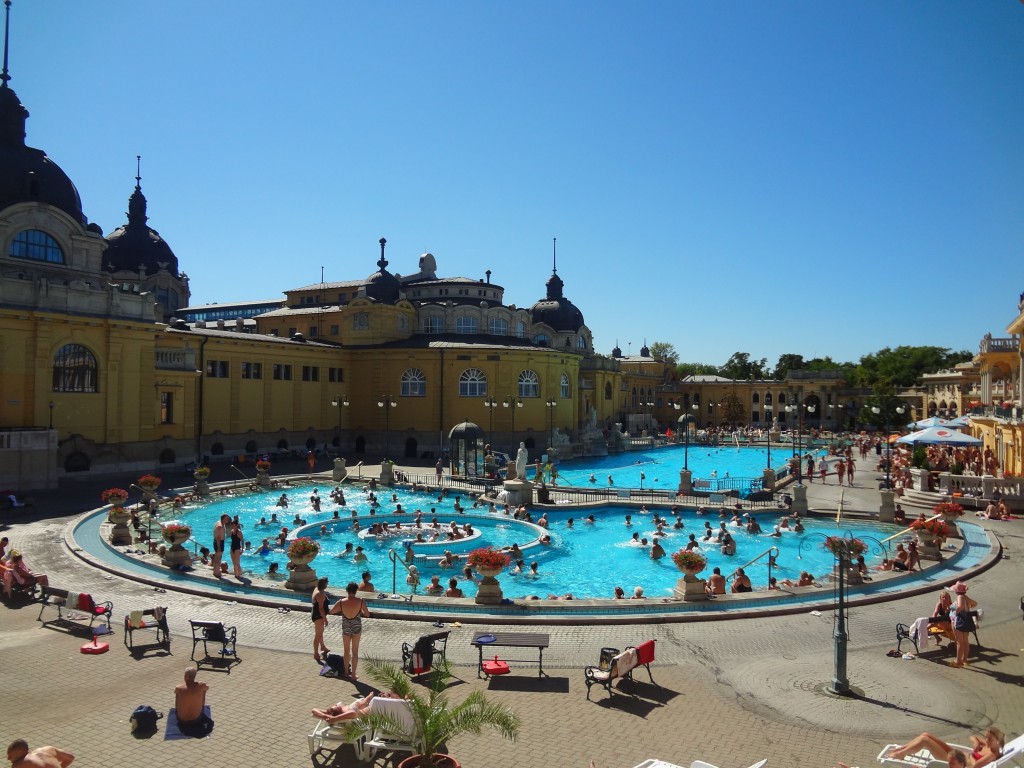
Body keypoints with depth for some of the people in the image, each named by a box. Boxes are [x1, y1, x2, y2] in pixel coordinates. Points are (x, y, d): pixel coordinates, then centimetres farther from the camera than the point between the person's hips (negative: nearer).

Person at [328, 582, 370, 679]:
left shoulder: (341, 602, -15)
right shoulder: (361, 601, -17)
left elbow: (331, 612, 0)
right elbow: (367, 615, -6)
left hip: (345, 628, 1)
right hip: (357, 628, -1)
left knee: (347, 651, 20)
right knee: (355, 652, 11)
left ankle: (347, 671, 32)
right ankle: (353, 674, 16)